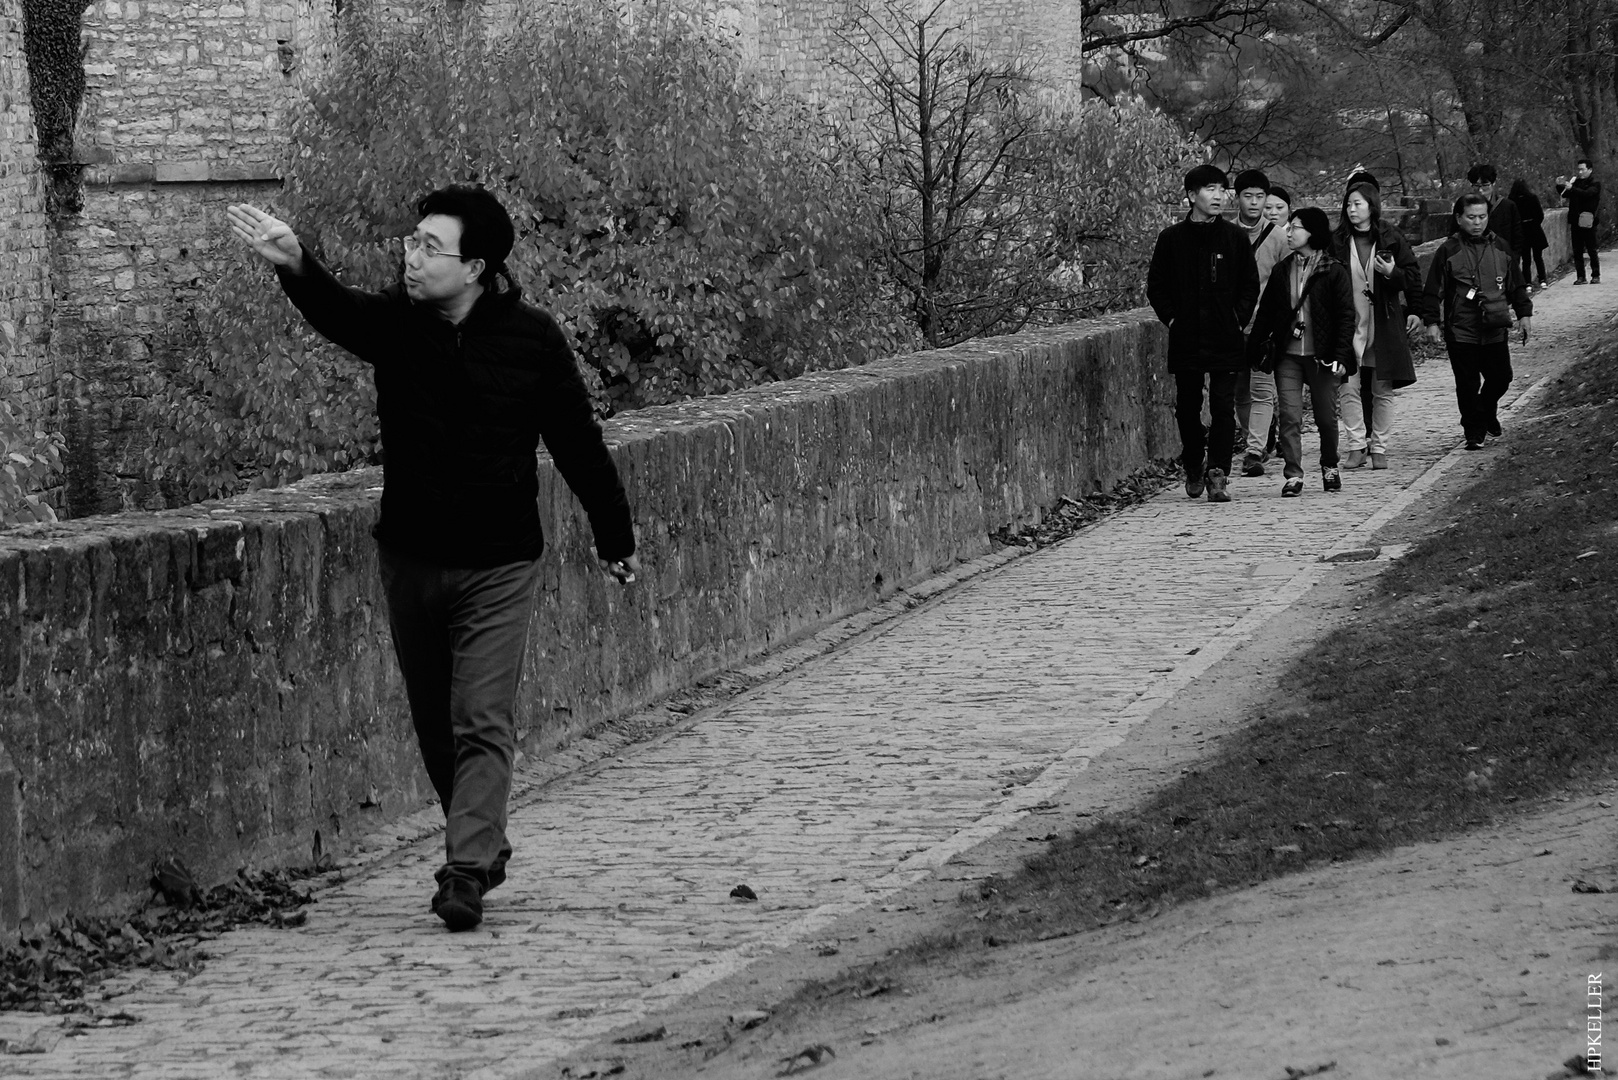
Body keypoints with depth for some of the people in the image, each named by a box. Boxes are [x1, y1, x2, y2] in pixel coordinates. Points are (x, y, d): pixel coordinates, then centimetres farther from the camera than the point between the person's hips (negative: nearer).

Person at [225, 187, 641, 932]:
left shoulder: (531, 338, -8)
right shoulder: (394, 322, -4)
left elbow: (578, 442, 0)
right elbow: (333, 311, -26)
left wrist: (614, 538, 9)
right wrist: (296, 268, -49)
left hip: (496, 564, -4)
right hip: (409, 556, 4)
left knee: (483, 724, -9)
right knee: (434, 724, 14)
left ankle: (466, 873, -11)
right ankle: (484, 846, 31)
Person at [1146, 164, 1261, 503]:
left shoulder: (1235, 237, 5)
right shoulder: (1171, 239, 4)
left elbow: (1250, 285, 9)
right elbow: (1156, 285, 9)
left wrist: (1238, 319, -2)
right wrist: (1171, 318, -2)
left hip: (1226, 339, 0)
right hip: (1185, 340, 1)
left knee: (1223, 408, -6)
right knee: (1187, 407, 7)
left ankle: (1218, 474, -4)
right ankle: (1194, 466, 25)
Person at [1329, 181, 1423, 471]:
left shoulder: (1391, 239, 0)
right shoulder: (1337, 241, 2)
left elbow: (1413, 275, 7)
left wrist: (1393, 273, -12)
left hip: (1385, 325, -1)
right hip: (1349, 325, 1)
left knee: (1382, 390, 4)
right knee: (1348, 388, -5)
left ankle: (1379, 448, 12)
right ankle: (1355, 447, 1)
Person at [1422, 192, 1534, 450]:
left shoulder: (1500, 249, 8)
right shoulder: (1448, 252, -3)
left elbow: (1516, 285, 16)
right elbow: (1434, 290, -1)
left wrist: (1524, 313, 11)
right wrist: (1432, 321, -6)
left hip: (1495, 331, 3)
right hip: (1460, 333, -3)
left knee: (1501, 377, 8)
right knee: (1468, 384, -3)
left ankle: (1487, 412, 36)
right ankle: (1474, 433, 8)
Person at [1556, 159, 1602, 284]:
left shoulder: (1595, 184, -3)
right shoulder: (1576, 182, 14)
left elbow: (1586, 193, -21)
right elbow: (1564, 194, 15)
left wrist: (1571, 188, -31)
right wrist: (1560, 186, -4)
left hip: (1588, 222, -5)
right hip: (1575, 221, 5)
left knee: (1591, 250, -2)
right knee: (1577, 251, 3)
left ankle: (1596, 276, 6)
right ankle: (1580, 276, 6)